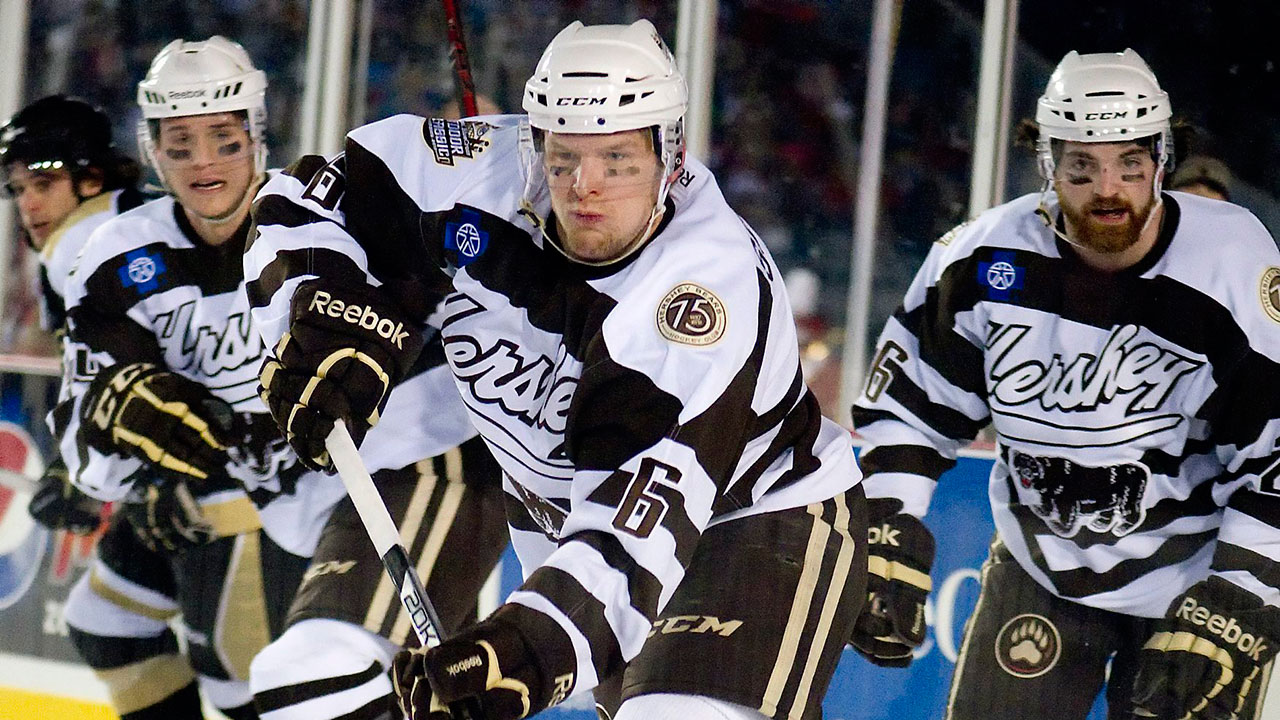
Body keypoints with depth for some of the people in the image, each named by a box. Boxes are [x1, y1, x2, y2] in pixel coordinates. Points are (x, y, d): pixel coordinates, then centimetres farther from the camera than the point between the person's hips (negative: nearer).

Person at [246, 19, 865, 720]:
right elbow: (310, 200, -2)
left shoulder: (714, 284, -32)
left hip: (761, 514, -6)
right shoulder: (483, 174, -16)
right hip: (561, 510, 6)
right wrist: (326, 316, -23)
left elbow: (647, 511, -39)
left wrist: (531, 643, -53)